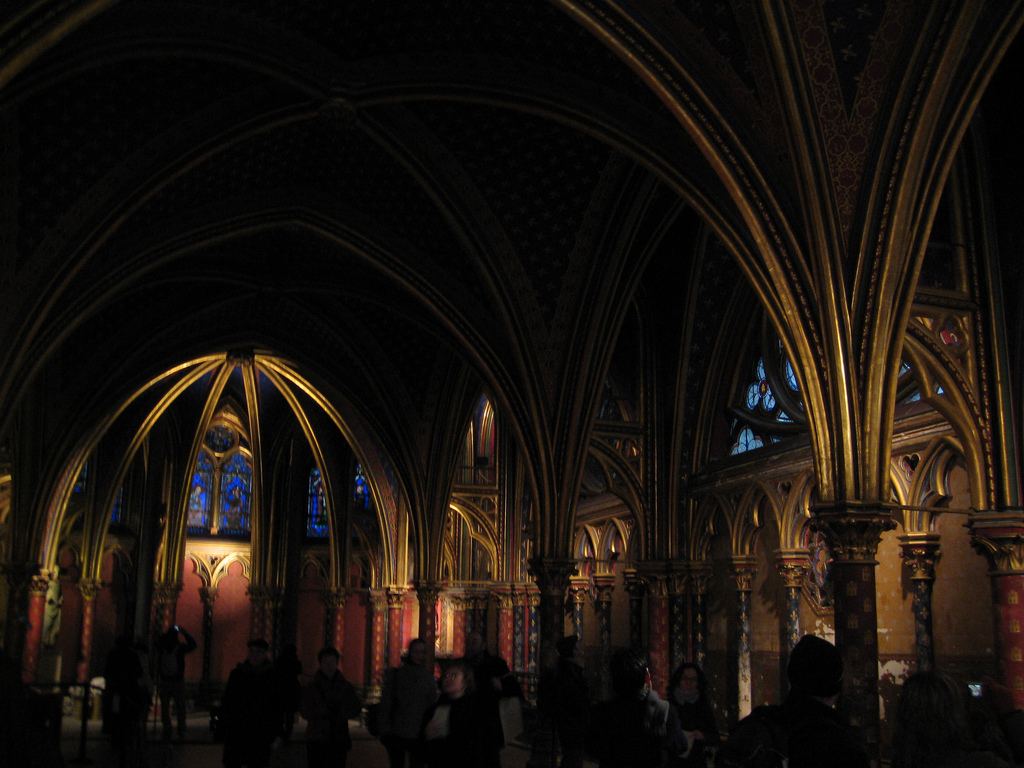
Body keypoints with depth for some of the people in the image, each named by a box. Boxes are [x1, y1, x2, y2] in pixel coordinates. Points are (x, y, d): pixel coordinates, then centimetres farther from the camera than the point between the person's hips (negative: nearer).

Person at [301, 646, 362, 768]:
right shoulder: (312, 687, 1)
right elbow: (306, 712, -9)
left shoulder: (345, 687, 8)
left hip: (340, 739, 2)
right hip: (317, 739, -2)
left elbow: (356, 709, 0)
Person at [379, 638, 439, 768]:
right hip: (397, 733, -2)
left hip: (419, 736, 2)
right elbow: (385, 704, 0)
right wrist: (385, 731, -5)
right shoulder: (395, 674, 1)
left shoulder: (429, 677, 8)